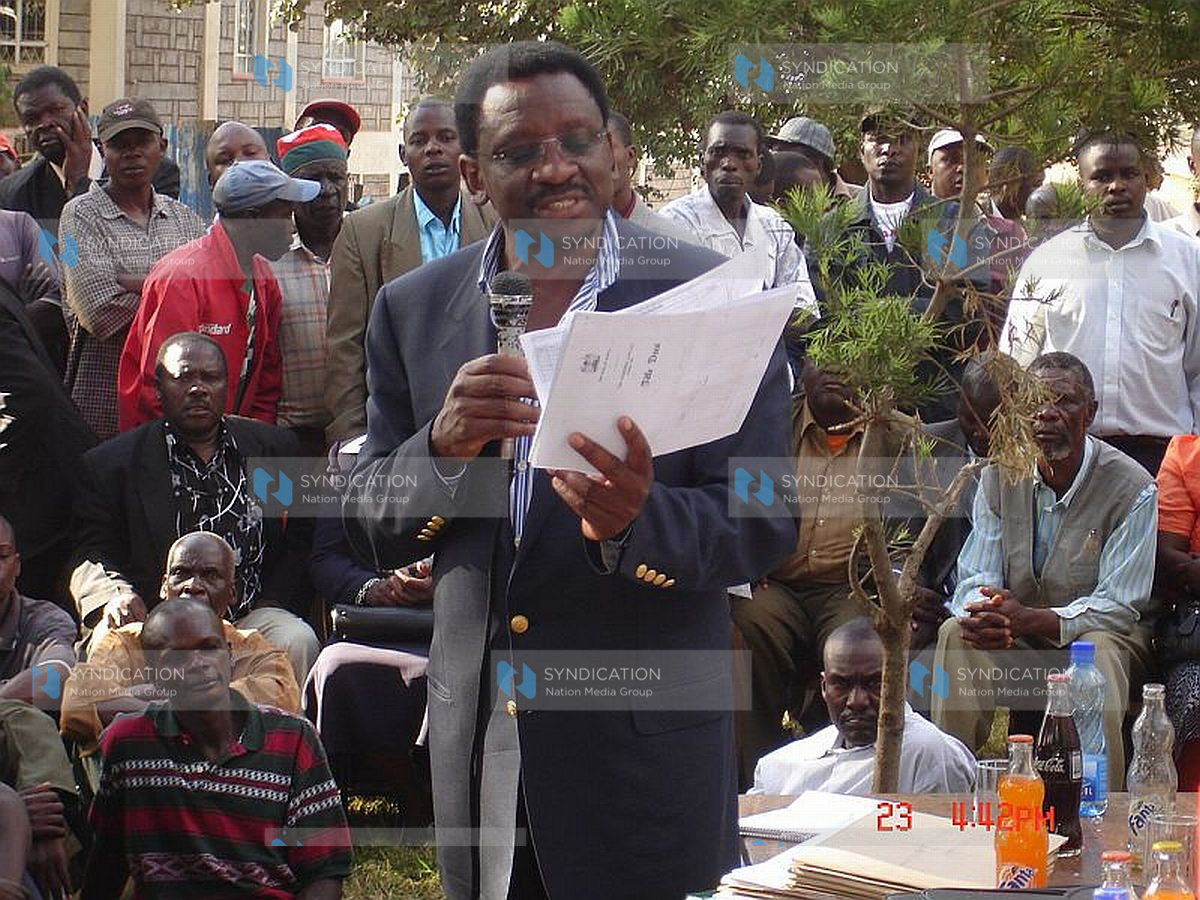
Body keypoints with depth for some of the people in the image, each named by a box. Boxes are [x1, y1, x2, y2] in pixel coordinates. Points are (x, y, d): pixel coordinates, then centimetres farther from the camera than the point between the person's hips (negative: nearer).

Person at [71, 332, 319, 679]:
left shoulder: (274, 446, 15)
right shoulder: (110, 465, 8)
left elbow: (301, 540, 15)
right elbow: (90, 556, 4)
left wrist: (271, 605, 0)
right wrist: (115, 595, -19)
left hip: (250, 617, 2)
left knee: (298, 641, -28)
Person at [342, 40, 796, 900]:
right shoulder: (414, 309, 4)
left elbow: (764, 525, -8)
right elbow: (370, 531, 4)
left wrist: (634, 522, -28)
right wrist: (443, 444, -16)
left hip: (647, 754, -3)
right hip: (477, 747, 3)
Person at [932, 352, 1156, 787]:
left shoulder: (1132, 489, -12)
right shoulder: (1000, 475, 1)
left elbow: (1119, 607, -17)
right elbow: (975, 580, 0)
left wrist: (1030, 619, -31)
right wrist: (982, 613, -28)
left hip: (1103, 635, -3)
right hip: (1015, 638, 3)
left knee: (1095, 652, -37)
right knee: (955, 634, -26)